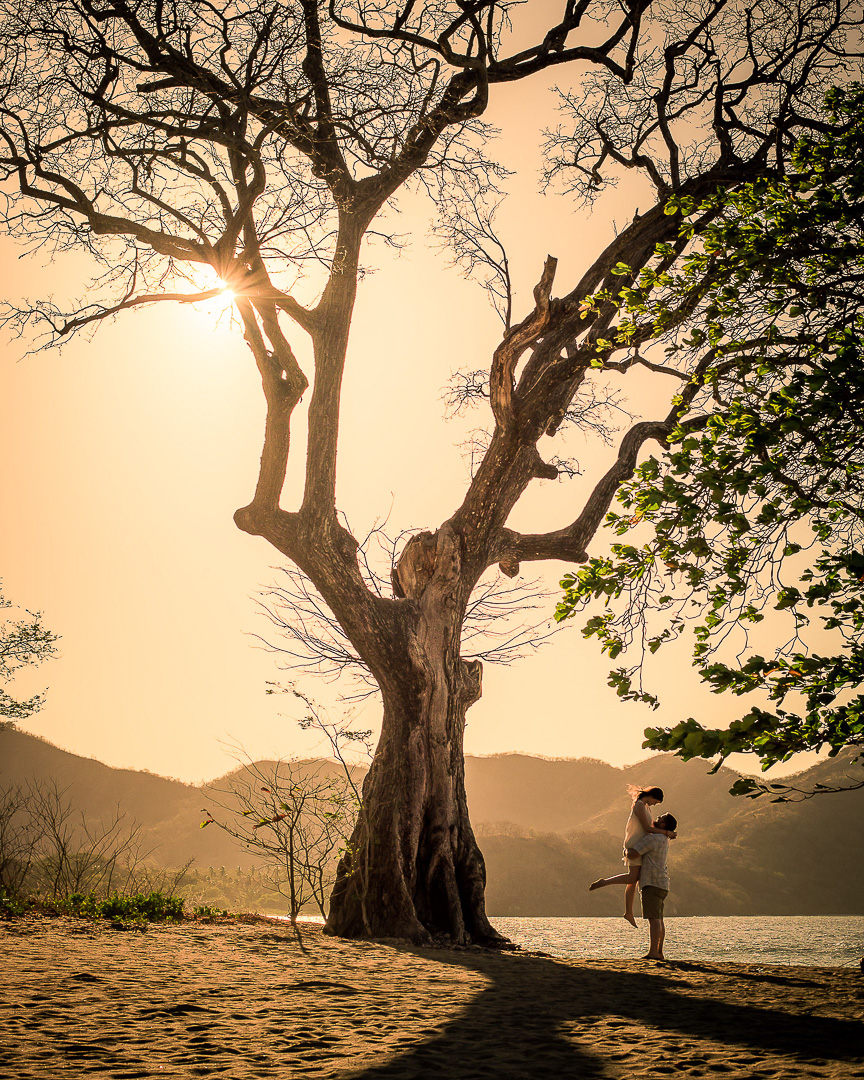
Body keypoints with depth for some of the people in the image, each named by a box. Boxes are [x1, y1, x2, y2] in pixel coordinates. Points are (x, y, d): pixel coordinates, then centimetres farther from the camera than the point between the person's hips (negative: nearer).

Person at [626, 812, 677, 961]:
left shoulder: (653, 838, -12)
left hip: (652, 882, -10)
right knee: (658, 919, 10)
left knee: (654, 918, -13)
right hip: (662, 883, 10)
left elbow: (633, 852, -16)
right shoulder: (664, 840, 19)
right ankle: (659, 953, 12)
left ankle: (653, 953, -17)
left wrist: (627, 849, 5)